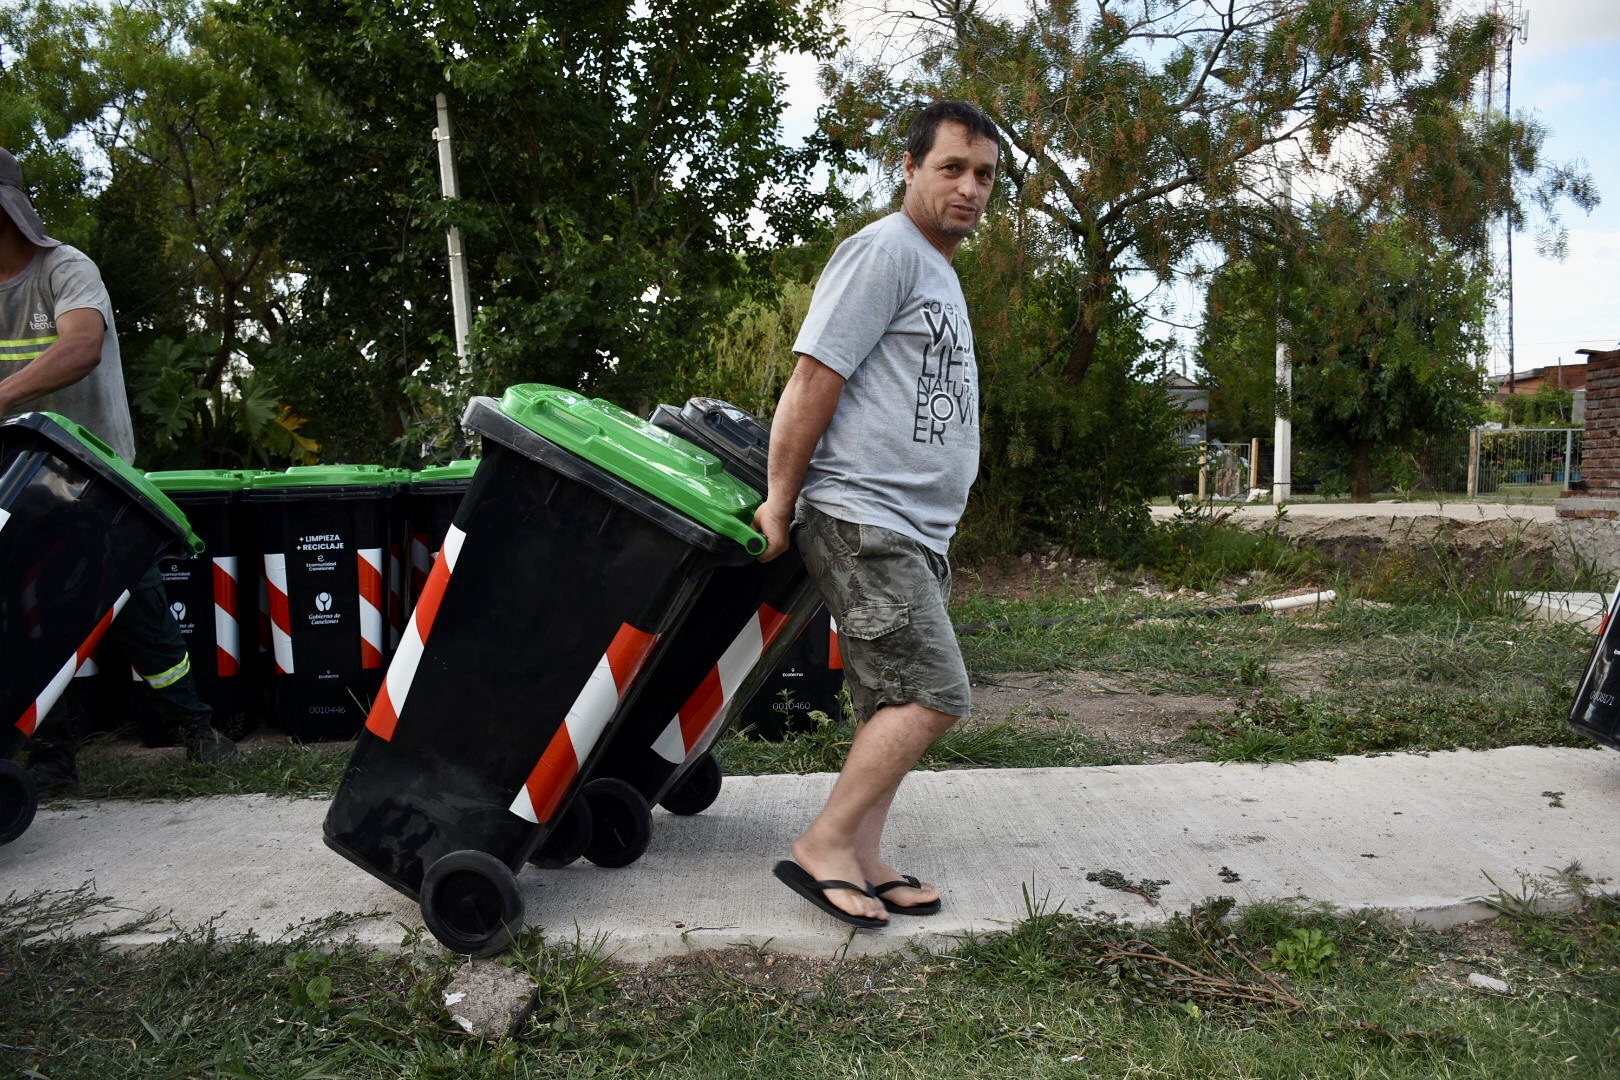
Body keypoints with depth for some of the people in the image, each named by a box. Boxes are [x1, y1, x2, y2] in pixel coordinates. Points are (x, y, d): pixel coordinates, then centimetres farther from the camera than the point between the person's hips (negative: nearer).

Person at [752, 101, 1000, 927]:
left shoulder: (938, 271, 23)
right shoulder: (885, 250, -9)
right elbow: (812, 379, -14)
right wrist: (779, 502, -13)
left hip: (917, 534, 10)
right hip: (864, 520, -10)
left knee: (890, 706, 9)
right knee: (933, 695, -13)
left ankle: (861, 861, 17)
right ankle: (822, 847, -4)